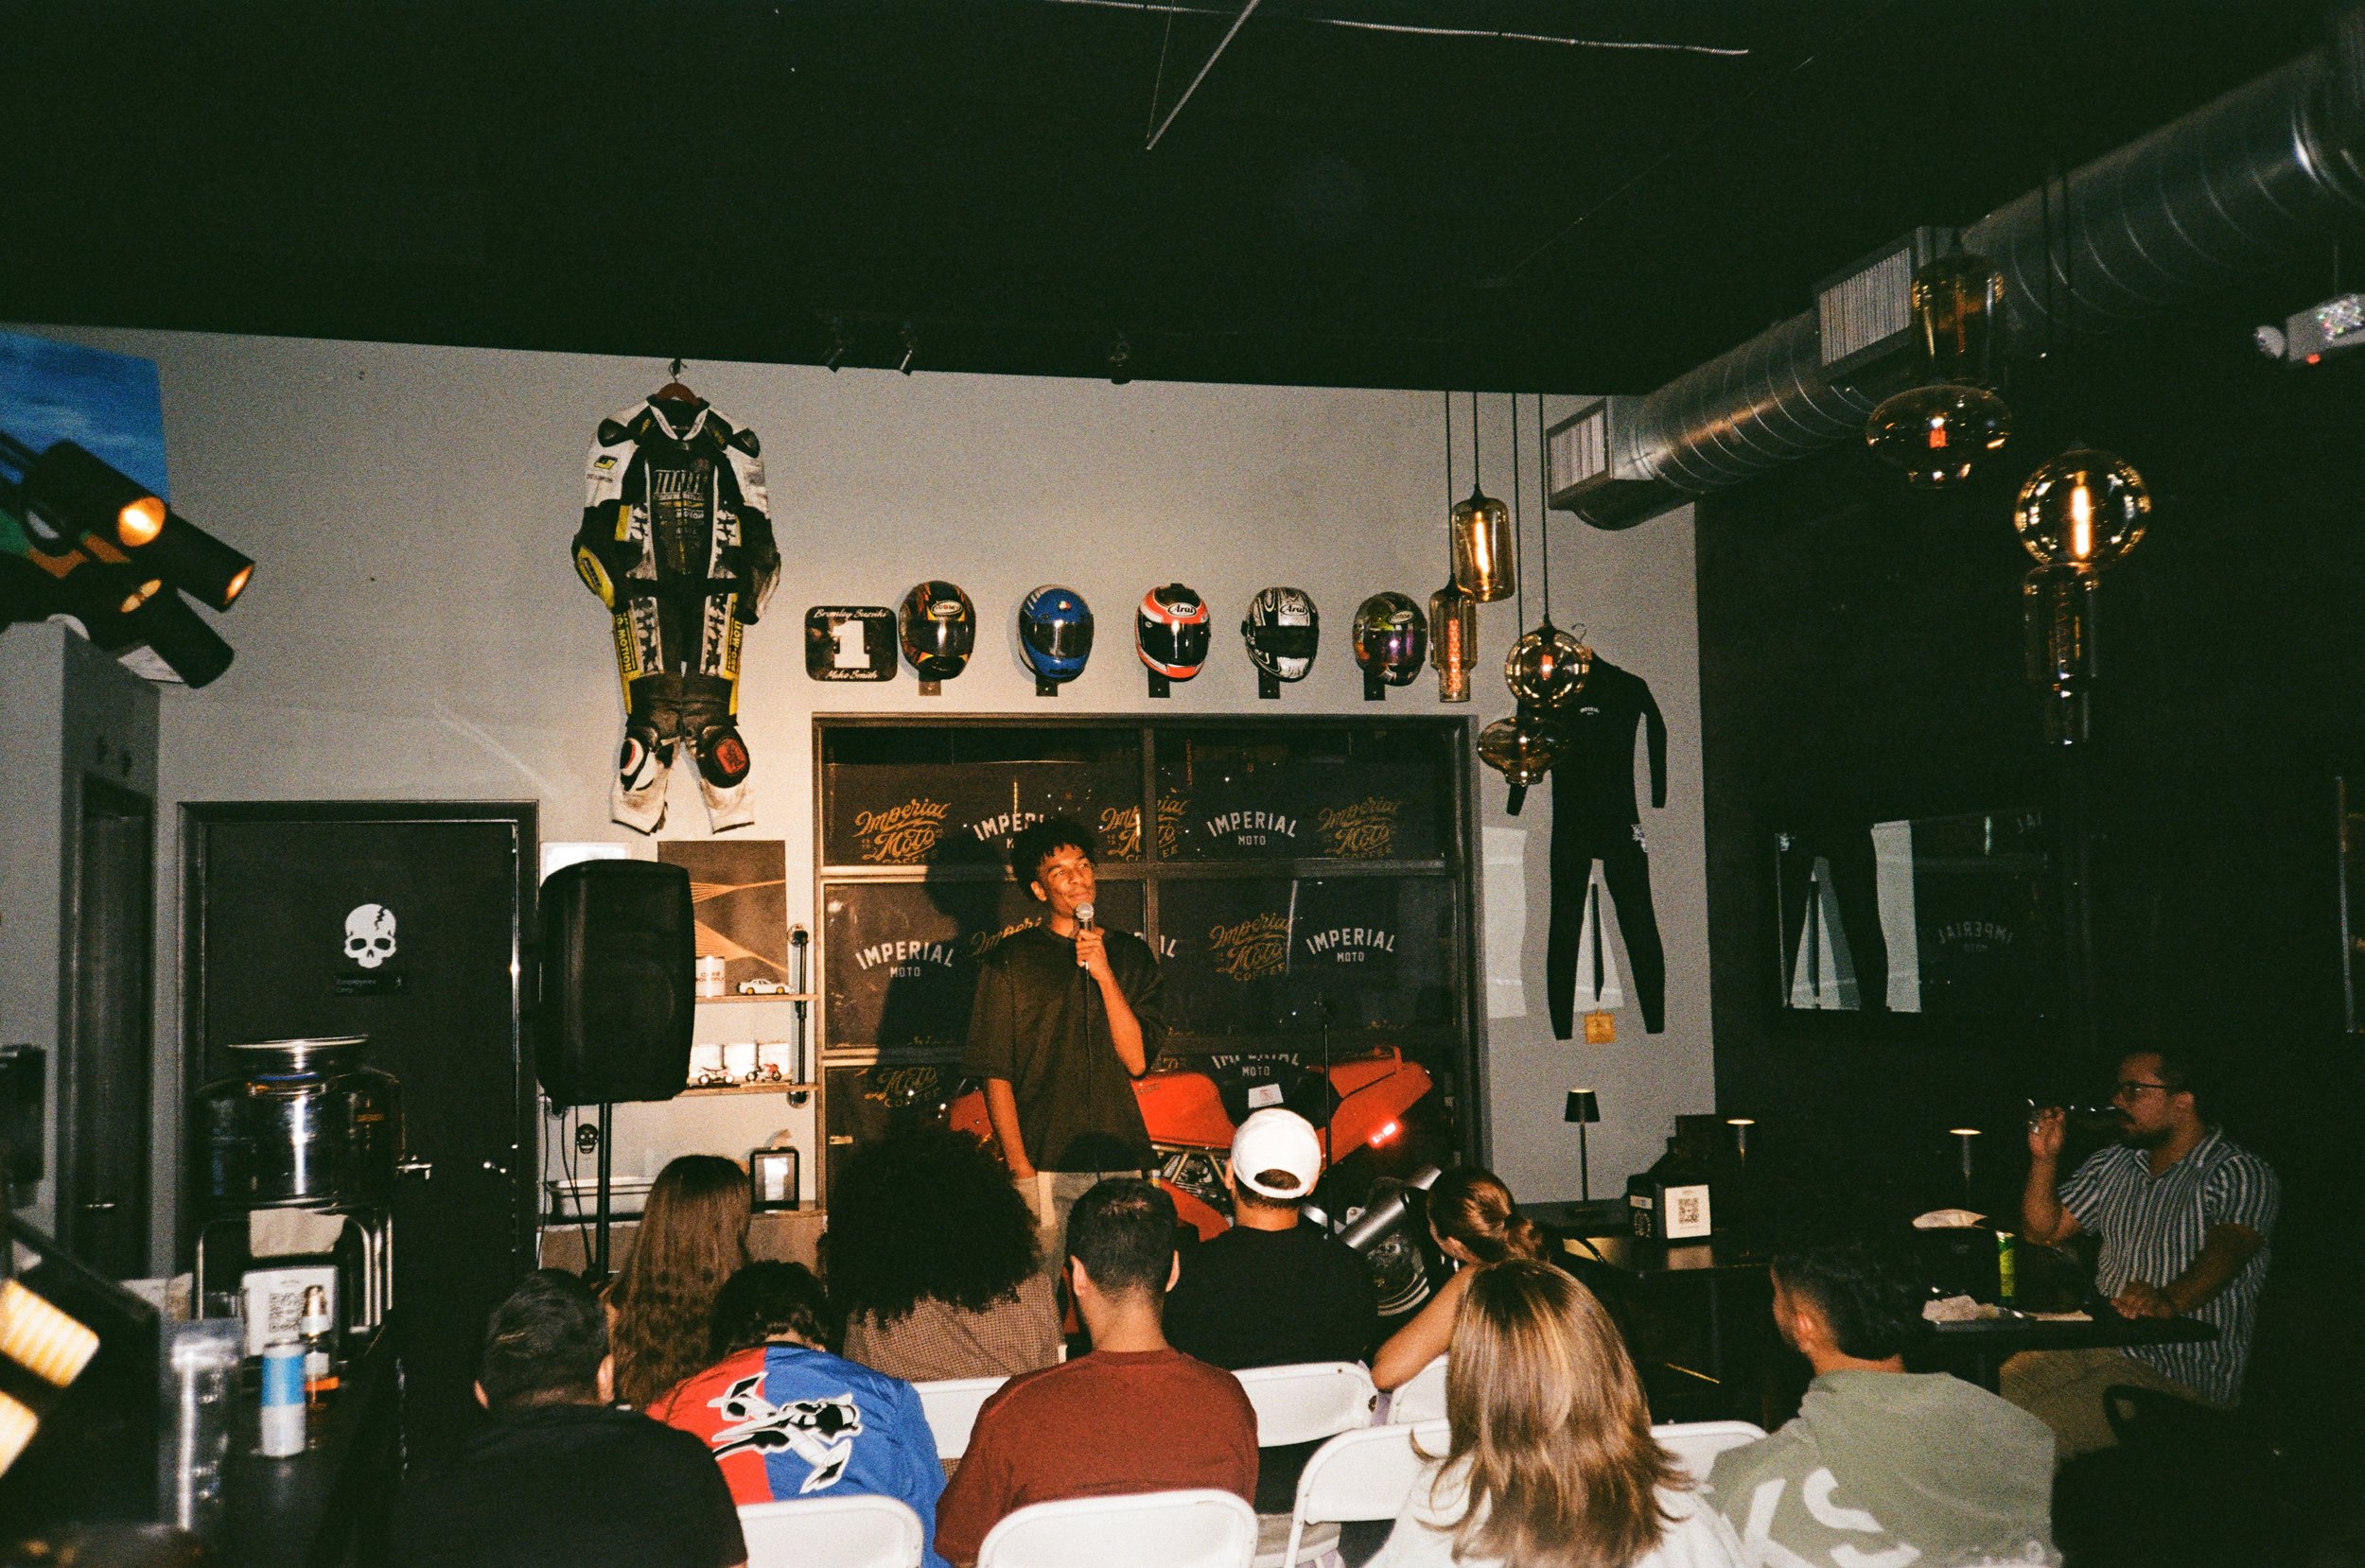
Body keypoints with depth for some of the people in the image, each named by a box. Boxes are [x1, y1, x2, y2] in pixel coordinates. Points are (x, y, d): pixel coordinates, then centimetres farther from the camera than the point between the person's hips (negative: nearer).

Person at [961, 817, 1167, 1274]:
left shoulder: (1131, 954, 11)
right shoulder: (1011, 960, 2)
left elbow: (1137, 1061, 2)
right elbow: (996, 1075, 0)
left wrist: (1105, 975, -7)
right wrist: (1021, 1172, -7)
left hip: (1121, 1164, 3)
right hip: (1044, 1167, -2)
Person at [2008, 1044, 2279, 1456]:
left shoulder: (2240, 1174, -6)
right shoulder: (2113, 1164, 18)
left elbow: (2226, 1249, -25)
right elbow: (2043, 1229, 22)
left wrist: (2170, 1300, -45)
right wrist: (2045, 1158, 5)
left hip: (2182, 1374, -7)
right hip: (2099, 1346, 7)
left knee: (2033, 1428, -27)